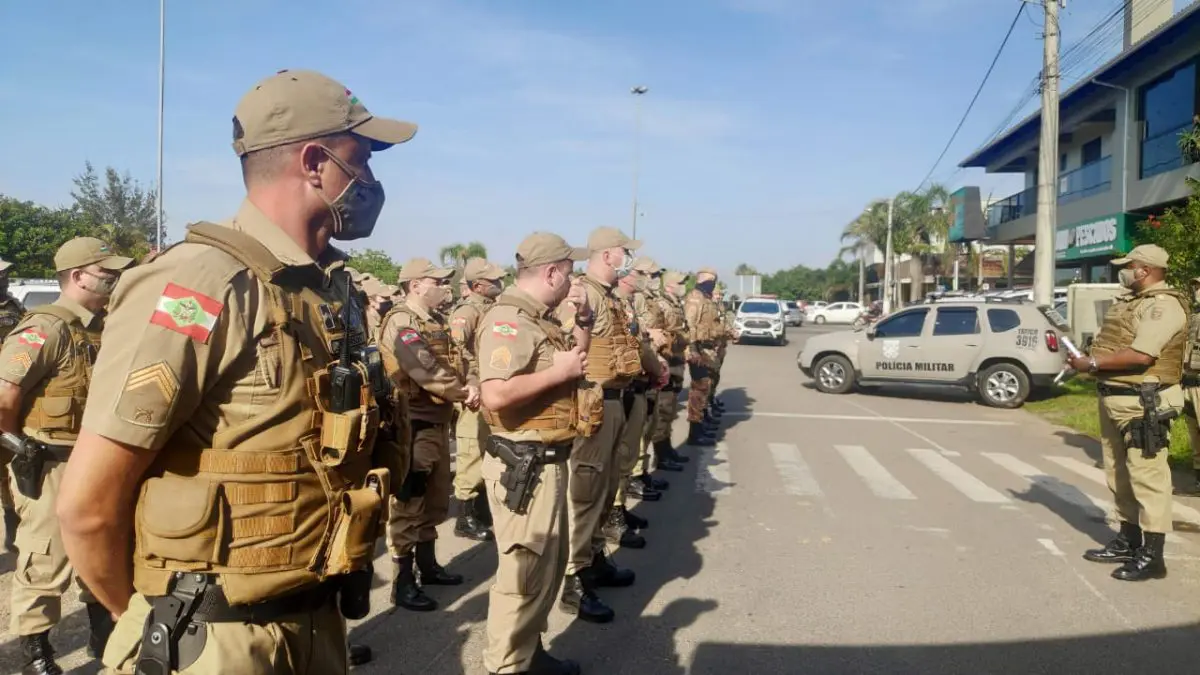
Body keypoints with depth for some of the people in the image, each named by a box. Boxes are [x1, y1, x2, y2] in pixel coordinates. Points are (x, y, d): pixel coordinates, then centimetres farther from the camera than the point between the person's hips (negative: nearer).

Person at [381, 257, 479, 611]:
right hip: (413, 424, -10)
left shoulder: (438, 320, 14)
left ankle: (427, 564, 34)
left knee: (435, 499, 19)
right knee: (408, 504, -1)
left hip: (438, 421, 10)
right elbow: (426, 372, -26)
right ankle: (403, 583, 8)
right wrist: (463, 393, -16)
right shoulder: (401, 321, -16)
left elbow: (456, 359, 7)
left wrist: (471, 384, -14)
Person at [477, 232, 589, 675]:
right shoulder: (508, 319, -19)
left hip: (548, 460, 10)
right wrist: (558, 372, -22)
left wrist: (582, 321, 7)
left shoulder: (541, 318, 11)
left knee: (550, 562, 20)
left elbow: (574, 361, 25)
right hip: (522, 464, -10)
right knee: (524, 570, 0)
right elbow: (495, 394, -32)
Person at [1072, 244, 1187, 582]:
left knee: (1147, 476, -6)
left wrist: (1093, 362, -18)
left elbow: (1141, 355, -25)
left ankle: (1152, 556, 0)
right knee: (1119, 474, 17)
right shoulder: (1128, 301, 16)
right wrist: (1088, 361, 3)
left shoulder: (1164, 305, -15)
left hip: (1144, 403, -10)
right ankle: (1128, 541, 28)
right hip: (1113, 399, 10)